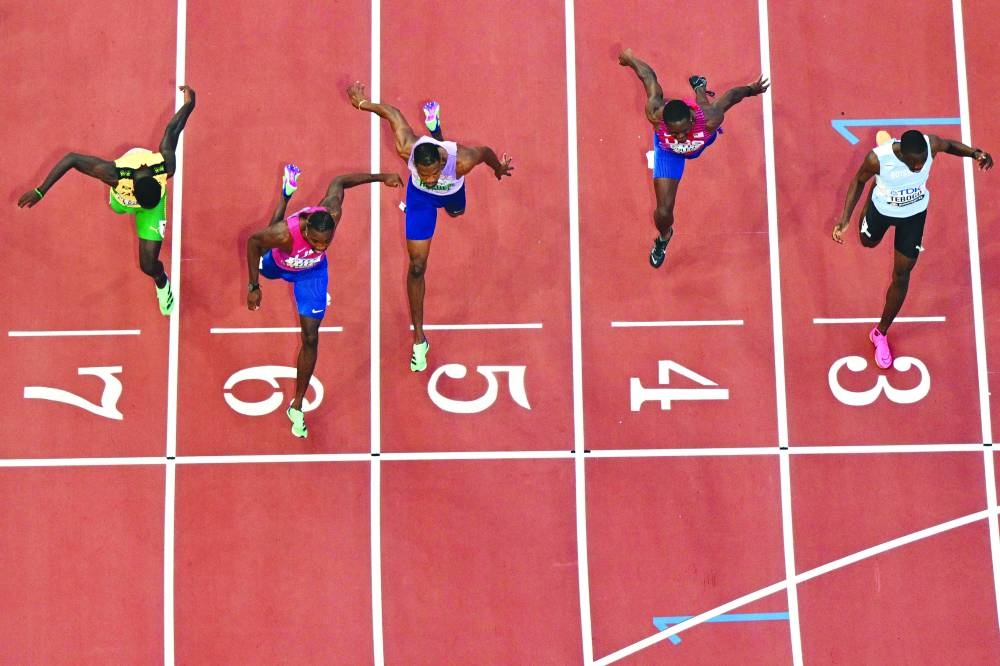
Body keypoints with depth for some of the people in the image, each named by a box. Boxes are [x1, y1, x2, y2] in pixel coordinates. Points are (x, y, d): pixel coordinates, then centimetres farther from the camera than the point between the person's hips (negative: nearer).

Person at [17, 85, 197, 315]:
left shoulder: (167, 166, -46)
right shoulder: (113, 173, -49)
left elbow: (171, 131, -29)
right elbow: (71, 158, -38)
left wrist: (189, 104, -11)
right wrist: (40, 191, -36)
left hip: (154, 202, -1)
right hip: (123, 197, 1)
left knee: (149, 266, -6)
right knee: (119, 207, 41)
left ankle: (162, 283, 32)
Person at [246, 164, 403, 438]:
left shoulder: (332, 213, -42)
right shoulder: (284, 233, -49)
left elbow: (338, 182, -21)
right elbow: (254, 242, -28)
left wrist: (380, 177, -10)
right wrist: (253, 287, -24)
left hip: (312, 271, 0)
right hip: (279, 264, 0)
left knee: (311, 338, -7)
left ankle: (297, 407, 11)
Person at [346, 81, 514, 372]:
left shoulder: (462, 159, -47)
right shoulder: (407, 149, -44)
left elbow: (485, 151, -23)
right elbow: (392, 112, -26)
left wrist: (499, 168, 0)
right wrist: (363, 103, -7)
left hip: (451, 191, 2)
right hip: (421, 197, -1)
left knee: (456, 211, 42)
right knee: (417, 266, -7)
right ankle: (419, 339, 5)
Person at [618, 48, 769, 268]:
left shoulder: (709, 118, -48)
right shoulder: (655, 114, -47)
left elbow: (730, 95, -27)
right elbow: (649, 76, -30)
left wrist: (751, 89, -5)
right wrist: (630, 58, -9)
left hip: (702, 140, 1)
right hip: (668, 151, -1)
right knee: (664, 212, -3)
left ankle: (699, 86, 74)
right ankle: (663, 237, 34)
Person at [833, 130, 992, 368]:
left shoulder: (931, 144, -34)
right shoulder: (878, 158, -39)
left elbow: (949, 145, -7)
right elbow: (859, 180, -17)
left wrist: (974, 153, -26)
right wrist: (845, 219, -23)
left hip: (914, 214, 1)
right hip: (882, 208, -1)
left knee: (902, 275, 5)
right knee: (868, 242, 33)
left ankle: (881, 333, 25)